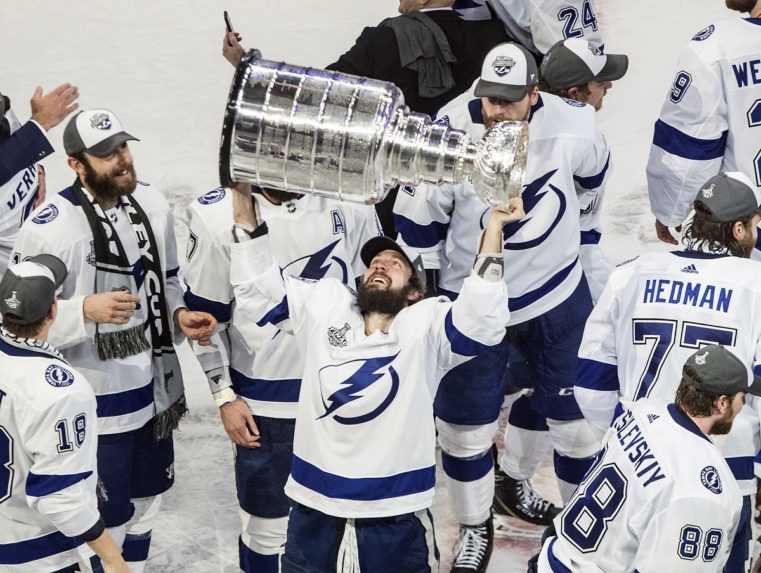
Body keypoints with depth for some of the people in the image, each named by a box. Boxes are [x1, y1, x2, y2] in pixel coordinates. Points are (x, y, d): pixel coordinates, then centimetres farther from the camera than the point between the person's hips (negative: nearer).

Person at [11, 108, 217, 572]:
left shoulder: (152, 204, 0)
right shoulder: (48, 229, -20)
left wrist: (180, 316, -5)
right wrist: (87, 310, -30)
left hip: (154, 388, 6)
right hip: (96, 404, -6)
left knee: (144, 502, 22)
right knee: (105, 522, 4)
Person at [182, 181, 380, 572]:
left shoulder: (349, 206, -5)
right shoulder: (219, 217, -11)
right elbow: (206, 315, -3)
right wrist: (225, 396, -4)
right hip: (266, 401, -3)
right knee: (268, 523, 7)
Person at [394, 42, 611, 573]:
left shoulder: (572, 125, -19)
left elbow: (593, 174, 6)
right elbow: (417, 223, -10)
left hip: (558, 292, 1)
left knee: (578, 406, 11)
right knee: (466, 421, 8)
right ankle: (476, 529, 32)